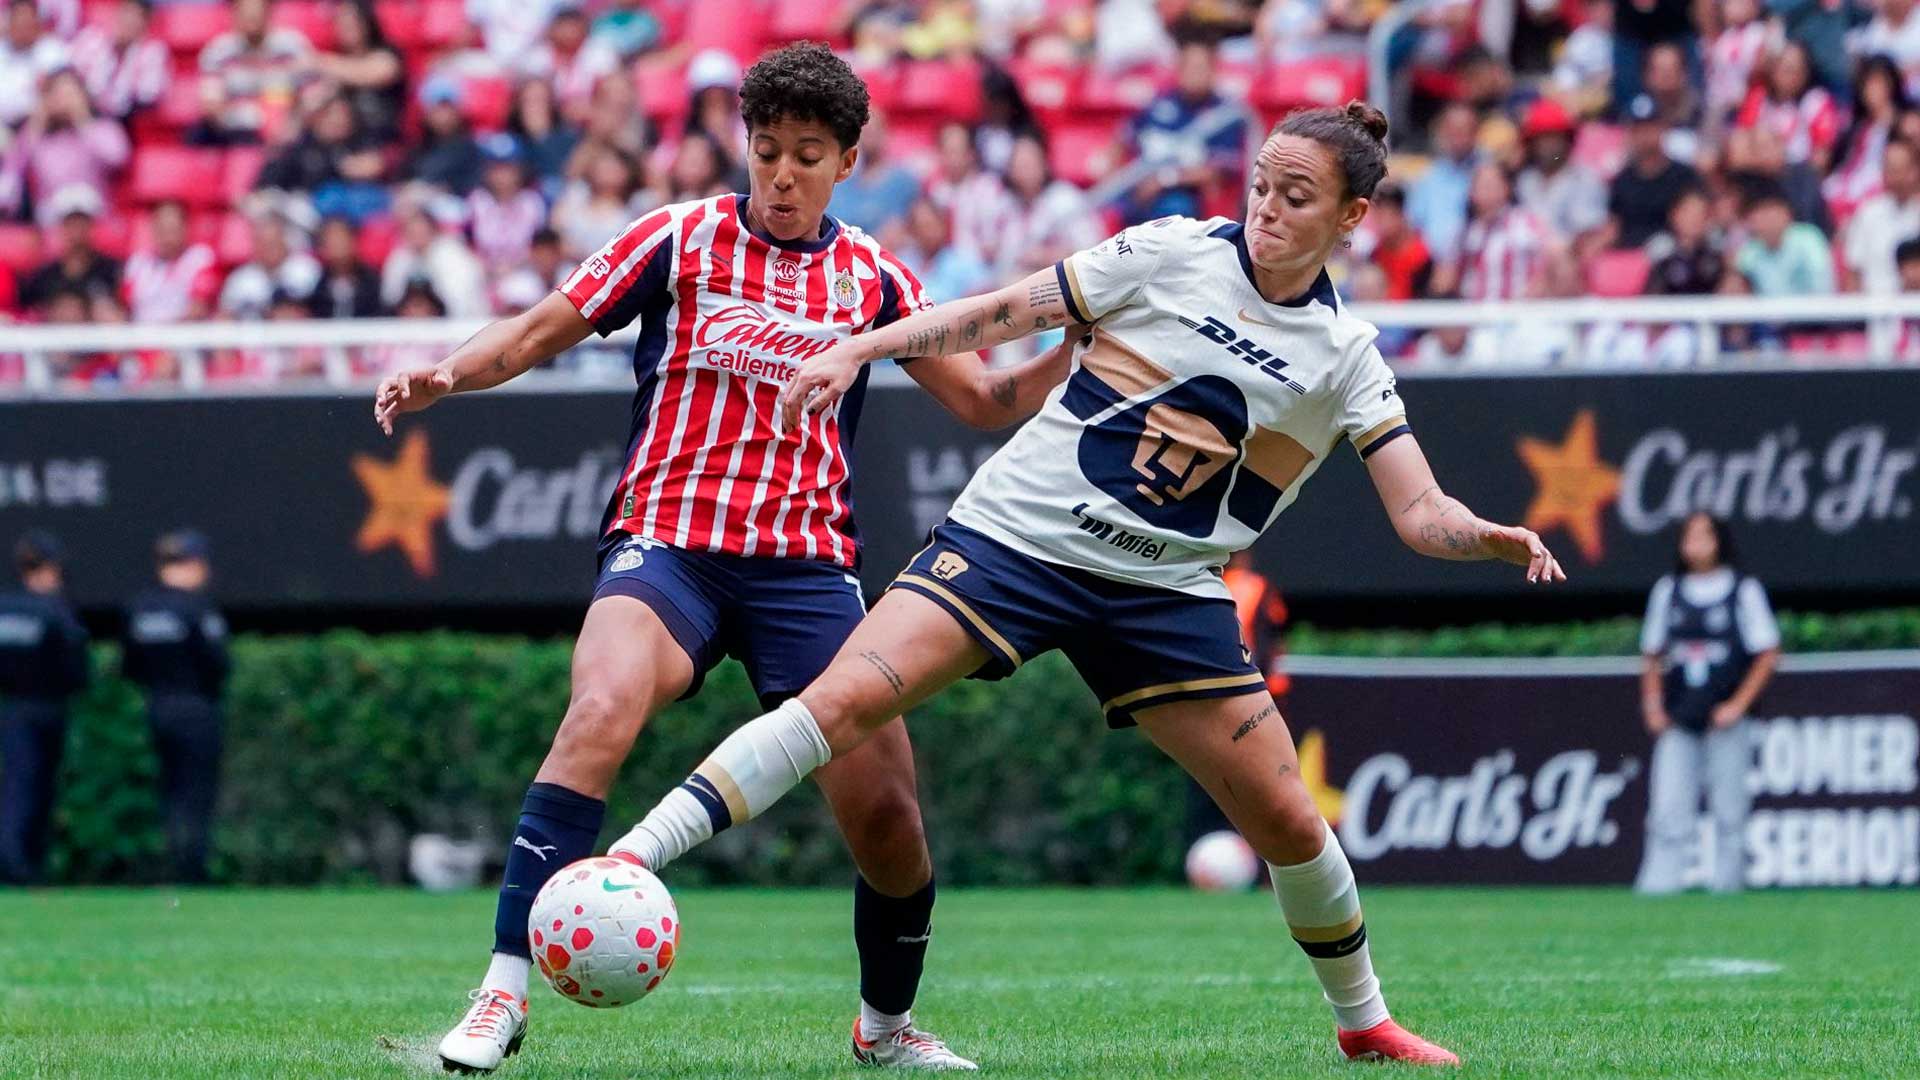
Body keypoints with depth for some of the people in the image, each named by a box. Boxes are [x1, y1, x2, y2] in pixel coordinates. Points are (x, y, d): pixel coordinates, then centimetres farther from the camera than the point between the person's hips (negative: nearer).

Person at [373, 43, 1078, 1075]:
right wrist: (443, 374, -10)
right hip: (667, 540, -3)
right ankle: (503, 995, -29)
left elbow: (985, 400, 17)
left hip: (807, 562, 3)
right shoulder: (679, 238, 4)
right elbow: (537, 333, 8)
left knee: (885, 810, -5)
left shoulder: (872, 278, 11)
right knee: (600, 713, -32)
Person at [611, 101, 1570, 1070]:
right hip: (1015, 536, -2)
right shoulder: (1174, 254, -2)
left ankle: (1363, 1022, 23)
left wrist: (1495, 540, -21)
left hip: (1166, 592, 2)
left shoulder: (1344, 355, 4)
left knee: (1286, 817, -1)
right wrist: (857, 350, -5)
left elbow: (1420, 514, 0)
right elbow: (1004, 313, 3)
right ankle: (629, 862, -23)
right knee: (844, 700, -21)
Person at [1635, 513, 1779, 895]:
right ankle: (1657, 888, -7)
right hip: (1677, 721, 3)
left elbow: (1768, 654, -1)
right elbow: (1651, 655, 17)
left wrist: (1738, 705, -9)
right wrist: (1652, 705, 5)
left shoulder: (1744, 591, 0)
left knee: (1729, 812, 0)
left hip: (1724, 720, -3)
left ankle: (1726, 885, 7)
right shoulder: (1667, 590, 12)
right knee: (1667, 809, -4)